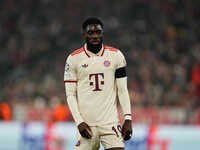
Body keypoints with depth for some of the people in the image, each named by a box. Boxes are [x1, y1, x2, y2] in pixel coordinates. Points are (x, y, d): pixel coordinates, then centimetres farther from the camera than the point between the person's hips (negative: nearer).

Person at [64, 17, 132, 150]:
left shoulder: (116, 56, 5)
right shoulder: (74, 59, 2)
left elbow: (122, 90, 7)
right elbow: (71, 94, 2)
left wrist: (128, 118, -2)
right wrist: (79, 122, -8)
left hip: (111, 122, 1)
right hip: (86, 123, -1)